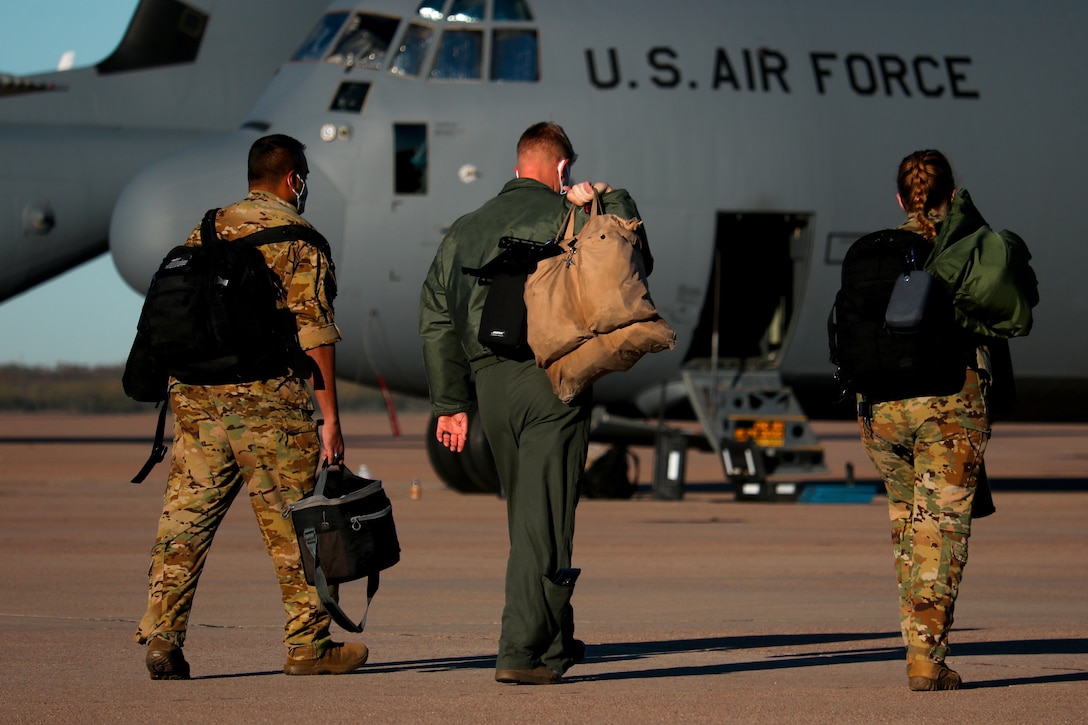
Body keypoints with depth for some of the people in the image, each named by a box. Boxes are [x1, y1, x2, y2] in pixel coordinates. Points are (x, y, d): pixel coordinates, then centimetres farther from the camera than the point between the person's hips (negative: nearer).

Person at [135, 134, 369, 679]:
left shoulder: (206, 231, 15)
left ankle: (162, 635, -5)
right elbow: (313, 333, -9)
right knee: (292, 526, 4)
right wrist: (330, 418, -6)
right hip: (269, 399, -5)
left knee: (185, 517, 3)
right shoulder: (299, 240, -4)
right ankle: (309, 644, 10)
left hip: (196, 398, 5)